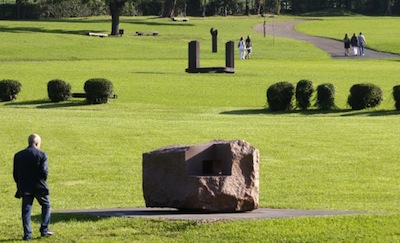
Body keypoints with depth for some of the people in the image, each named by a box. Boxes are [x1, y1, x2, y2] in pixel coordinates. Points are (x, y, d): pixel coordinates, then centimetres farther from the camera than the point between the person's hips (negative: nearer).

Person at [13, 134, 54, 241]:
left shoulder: (18, 155, 2)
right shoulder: (41, 154, -10)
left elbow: (15, 173, 4)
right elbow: (44, 172, -14)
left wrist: (20, 185, 16)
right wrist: (43, 180, 7)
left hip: (25, 188, 3)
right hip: (39, 187, -2)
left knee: (26, 210, 6)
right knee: (46, 205, 18)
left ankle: (27, 234, 1)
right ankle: (44, 230, 14)